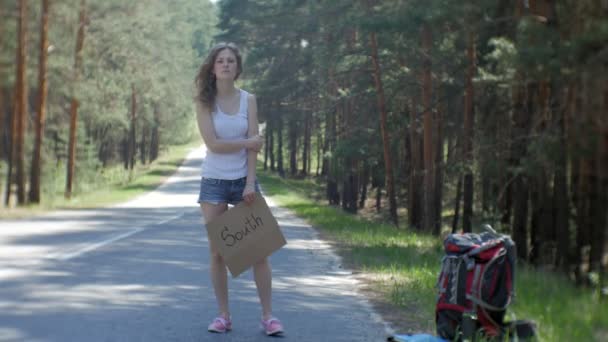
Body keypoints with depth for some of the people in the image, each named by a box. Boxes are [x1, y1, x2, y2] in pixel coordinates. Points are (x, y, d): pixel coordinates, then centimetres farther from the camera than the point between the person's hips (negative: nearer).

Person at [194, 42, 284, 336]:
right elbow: (213, 143, -12)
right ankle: (223, 315, 10)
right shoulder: (204, 102, -2)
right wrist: (248, 143, -7)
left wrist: (251, 183, -13)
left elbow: (253, 147, -4)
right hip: (214, 182, -1)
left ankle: (267, 315, 2)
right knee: (217, 251, 1)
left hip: (244, 180, 1)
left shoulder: (248, 100, 3)